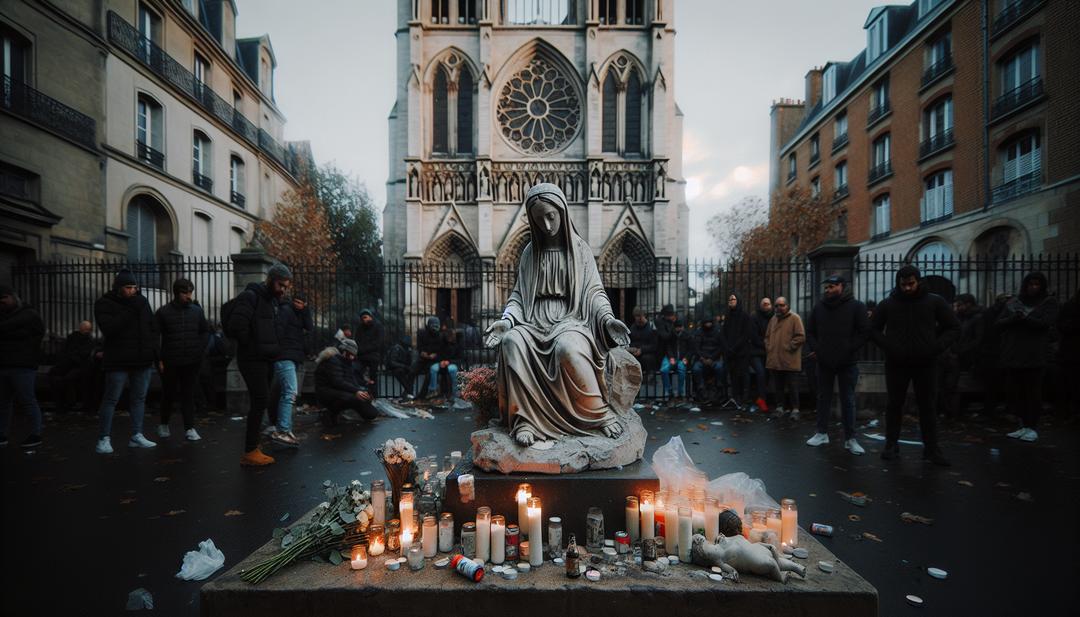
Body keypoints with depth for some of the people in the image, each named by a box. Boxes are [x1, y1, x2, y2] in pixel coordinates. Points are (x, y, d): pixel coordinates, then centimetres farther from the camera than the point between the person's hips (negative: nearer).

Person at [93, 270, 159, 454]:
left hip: (143, 359, 5)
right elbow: (108, 328, -19)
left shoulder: (141, 301, 9)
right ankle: (104, 438, 9)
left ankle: (137, 435, 16)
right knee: (111, 399, 0)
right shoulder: (104, 304, -4)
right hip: (118, 361, -4)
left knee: (139, 398, 9)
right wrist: (130, 311, -22)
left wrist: (153, 349, 6)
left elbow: (153, 326, 14)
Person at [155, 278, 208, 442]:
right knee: (168, 394, 12)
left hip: (192, 362, 1)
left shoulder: (197, 310, 5)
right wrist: (159, 359, -6)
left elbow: (205, 331, 13)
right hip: (170, 362, -1)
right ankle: (164, 424, 32)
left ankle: (190, 428, 5)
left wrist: (200, 351, 2)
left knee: (189, 395, 3)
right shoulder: (164, 312, -3)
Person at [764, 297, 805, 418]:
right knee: (779, 386, 12)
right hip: (774, 360, 6)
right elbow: (767, 336, 22)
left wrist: (789, 347, -12)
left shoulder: (794, 318, -3)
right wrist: (768, 348, 9)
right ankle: (781, 407, 21)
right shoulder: (773, 319, 16)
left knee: (792, 386, -1)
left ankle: (795, 409, 7)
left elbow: (801, 336, -11)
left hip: (790, 361, -6)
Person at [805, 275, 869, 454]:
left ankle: (850, 439, 11)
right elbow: (809, 331, 12)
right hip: (824, 362, 3)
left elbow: (864, 332, -6)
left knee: (848, 401, 4)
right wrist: (815, 349, -3)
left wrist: (849, 350, -14)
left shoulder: (856, 306, -3)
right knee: (823, 398, 10)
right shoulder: (819, 307, 6)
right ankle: (822, 433, 20)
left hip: (848, 363, -3)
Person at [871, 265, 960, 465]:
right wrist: (888, 346, -9)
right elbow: (875, 329, 6)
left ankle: (932, 448, 14)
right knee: (895, 404, 6)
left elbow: (953, 328, 5)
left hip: (925, 363, 0)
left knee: (927, 406, 6)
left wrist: (937, 347, -9)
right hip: (896, 363, 0)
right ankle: (891, 444, 15)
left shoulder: (935, 302, 0)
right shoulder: (888, 304, 0)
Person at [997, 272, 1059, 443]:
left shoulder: (1049, 302, 6)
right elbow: (999, 323, 5)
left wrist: (1024, 319, -21)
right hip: (1012, 355, 3)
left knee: (1033, 393, -3)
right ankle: (1023, 426, 12)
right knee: (1017, 392, 4)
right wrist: (1013, 318, -14)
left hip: (1035, 356, -3)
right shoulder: (1012, 303, 13)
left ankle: (1032, 428, 3)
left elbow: (1046, 322, -9)